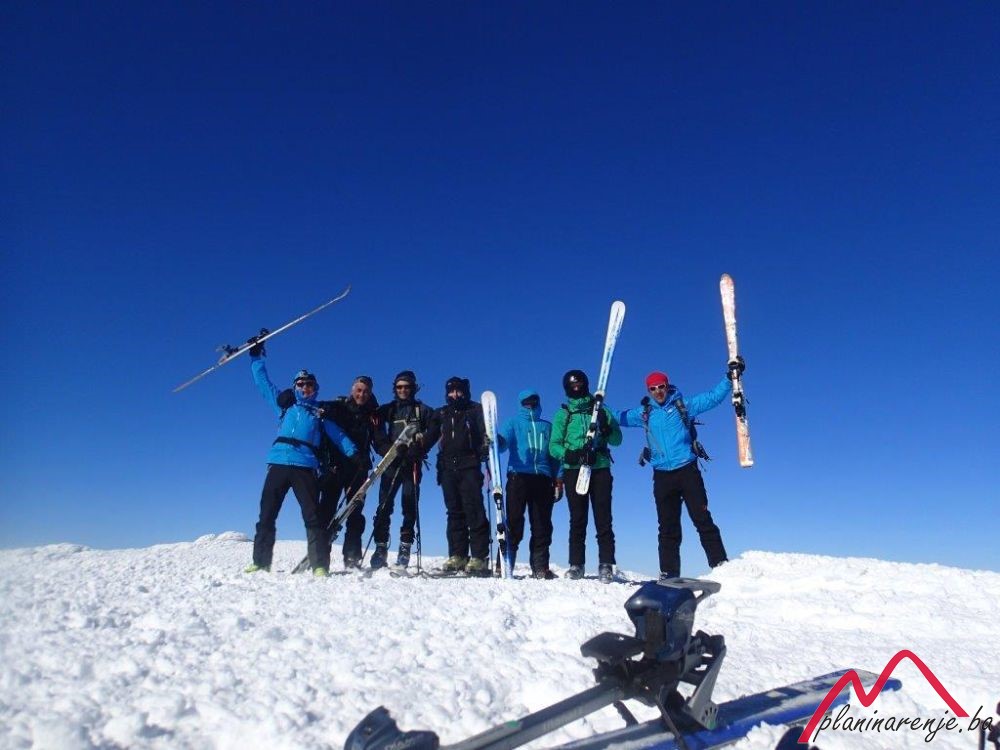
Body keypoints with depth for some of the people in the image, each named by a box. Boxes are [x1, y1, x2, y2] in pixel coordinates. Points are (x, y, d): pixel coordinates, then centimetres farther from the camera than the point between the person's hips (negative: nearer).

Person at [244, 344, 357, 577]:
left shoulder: (320, 413, 19)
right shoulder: (284, 404, 22)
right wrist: (256, 355, 26)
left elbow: (338, 435, 13)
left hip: (305, 467, -2)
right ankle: (260, 562, 11)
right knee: (266, 515, 3)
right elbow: (263, 382, 26)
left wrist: (354, 454, 1)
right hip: (278, 463, 2)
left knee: (313, 517, -9)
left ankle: (319, 566, -12)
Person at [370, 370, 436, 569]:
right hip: (391, 463, 1)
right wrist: (388, 451, -12)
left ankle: (405, 548, -2)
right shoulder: (386, 410, 16)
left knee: (410, 506, -5)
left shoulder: (423, 410, 13)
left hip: (413, 464, -1)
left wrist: (416, 450, -13)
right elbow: (378, 436, 6)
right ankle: (381, 547, -4)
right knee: (384, 506, -7)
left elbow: (432, 433, 2)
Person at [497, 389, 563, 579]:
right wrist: (494, 439, -25)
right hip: (518, 476, -2)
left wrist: (558, 480, 8)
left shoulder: (548, 426, 23)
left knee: (542, 524, 0)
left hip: (543, 479, 3)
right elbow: (501, 444, -1)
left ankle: (540, 566, 5)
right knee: (514, 522, -8)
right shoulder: (513, 423, 16)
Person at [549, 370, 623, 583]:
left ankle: (606, 564, -2)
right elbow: (553, 445, 5)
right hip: (574, 470, 0)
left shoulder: (601, 410, 15)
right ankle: (576, 564, 4)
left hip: (600, 468, 0)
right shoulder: (563, 414, 13)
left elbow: (617, 439, 11)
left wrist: (606, 429, -11)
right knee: (577, 518, -1)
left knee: (603, 518, -5)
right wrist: (569, 454, -15)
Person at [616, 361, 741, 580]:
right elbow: (619, 417, 23)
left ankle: (720, 566, -1)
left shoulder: (683, 405, 4)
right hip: (662, 476, 3)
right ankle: (668, 573, 11)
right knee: (668, 528, 6)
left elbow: (713, 397, 2)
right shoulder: (643, 413, 11)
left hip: (687, 470, -2)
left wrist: (730, 377, -8)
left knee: (703, 521, -6)